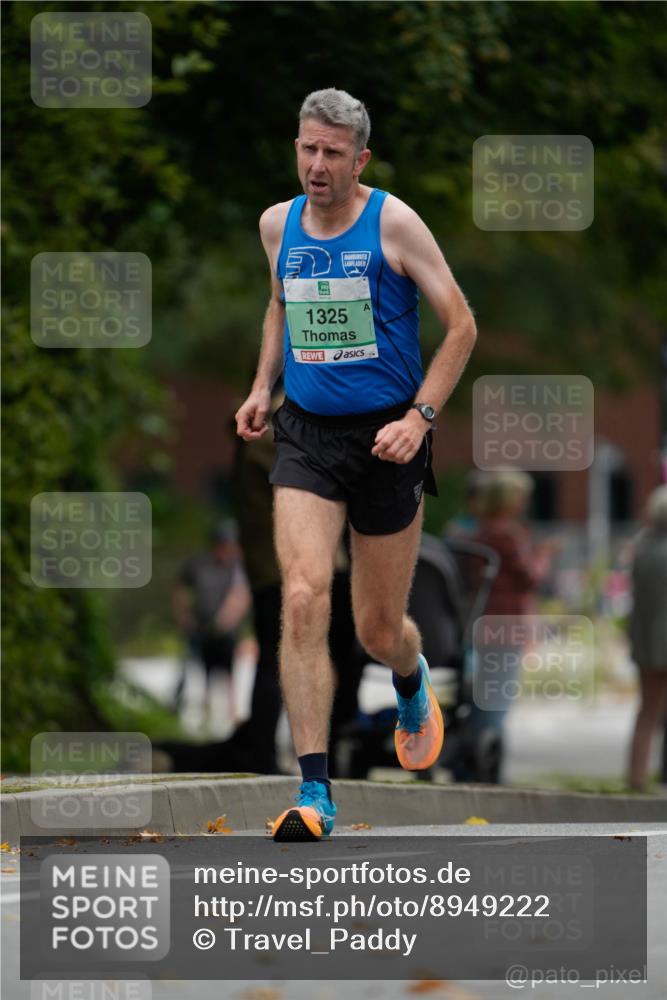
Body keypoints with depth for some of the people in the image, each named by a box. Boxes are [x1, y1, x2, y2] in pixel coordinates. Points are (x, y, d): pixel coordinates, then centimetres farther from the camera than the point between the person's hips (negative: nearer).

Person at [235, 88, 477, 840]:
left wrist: (420, 417, -14)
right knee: (303, 598, -19)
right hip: (306, 436, 2)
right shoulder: (277, 225, 5)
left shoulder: (392, 224, -8)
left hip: (385, 439, -2)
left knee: (379, 630, 7)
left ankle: (413, 684, 48)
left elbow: (460, 325, -5)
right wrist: (263, 384, 12)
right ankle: (314, 793, -20)